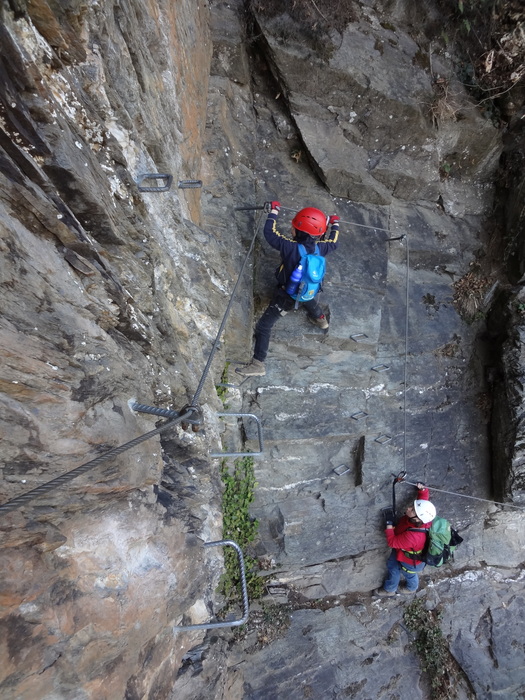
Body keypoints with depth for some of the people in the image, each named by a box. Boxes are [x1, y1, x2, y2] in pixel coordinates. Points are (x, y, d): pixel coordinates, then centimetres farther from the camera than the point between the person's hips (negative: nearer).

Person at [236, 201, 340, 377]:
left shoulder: (291, 248, -32)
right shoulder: (320, 248, -16)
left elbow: (269, 233, -21)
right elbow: (333, 242, 7)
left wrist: (274, 210, -5)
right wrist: (335, 224, 26)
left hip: (287, 296, -6)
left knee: (264, 326, 0)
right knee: (309, 301, 43)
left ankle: (258, 364, 0)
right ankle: (321, 319, 71)